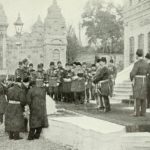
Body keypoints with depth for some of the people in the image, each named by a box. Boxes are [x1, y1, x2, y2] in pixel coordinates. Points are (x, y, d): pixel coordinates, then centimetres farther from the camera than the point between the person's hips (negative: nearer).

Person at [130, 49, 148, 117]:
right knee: (143, 97, 8)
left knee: (137, 97, -4)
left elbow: (132, 73, -21)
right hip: (144, 82, 7)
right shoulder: (146, 63, 9)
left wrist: (131, 79, -1)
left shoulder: (137, 63, -15)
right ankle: (143, 112, 9)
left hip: (137, 82, -7)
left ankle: (137, 113, -3)